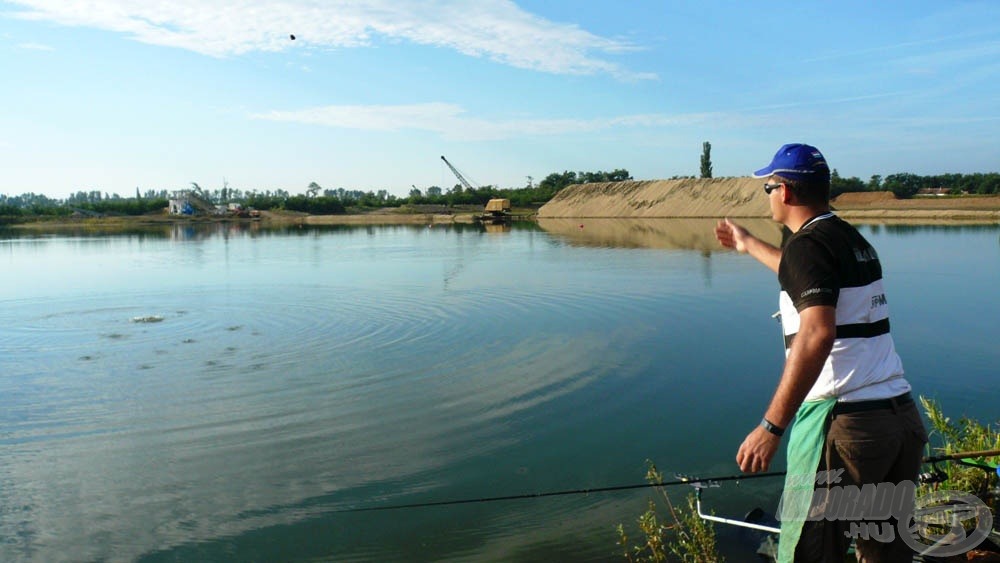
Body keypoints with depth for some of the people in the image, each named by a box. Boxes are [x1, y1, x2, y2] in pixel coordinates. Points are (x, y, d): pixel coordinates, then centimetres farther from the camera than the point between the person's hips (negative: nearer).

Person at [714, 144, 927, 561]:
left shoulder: (808, 245, -12)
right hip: (903, 416, 9)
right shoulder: (853, 240, 15)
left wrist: (771, 427, -25)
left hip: (844, 423, -9)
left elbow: (817, 335, -26)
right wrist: (748, 245, 50)